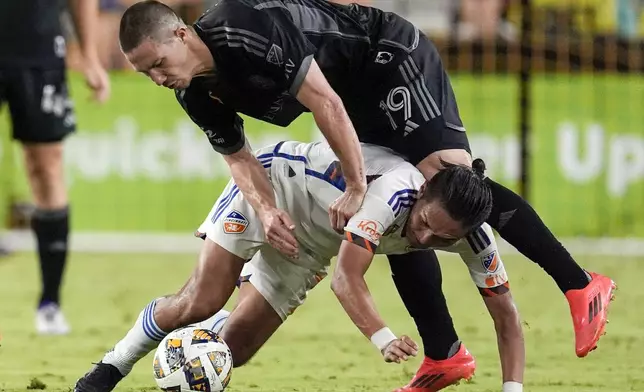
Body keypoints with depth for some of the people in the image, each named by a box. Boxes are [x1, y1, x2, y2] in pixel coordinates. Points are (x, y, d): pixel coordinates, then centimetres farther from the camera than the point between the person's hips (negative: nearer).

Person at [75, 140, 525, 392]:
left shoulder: (472, 235, -23)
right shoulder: (395, 189, -41)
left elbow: (507, 316, -15)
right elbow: (346, 280, -44)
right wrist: (383, 339, -58)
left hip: (311, 246, 5)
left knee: (235, 347, -5)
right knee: (199, 304, -18)